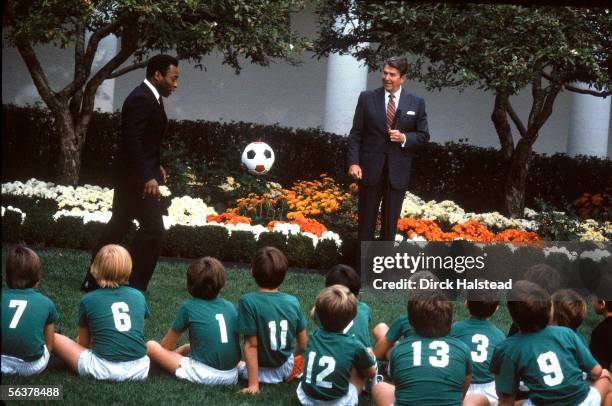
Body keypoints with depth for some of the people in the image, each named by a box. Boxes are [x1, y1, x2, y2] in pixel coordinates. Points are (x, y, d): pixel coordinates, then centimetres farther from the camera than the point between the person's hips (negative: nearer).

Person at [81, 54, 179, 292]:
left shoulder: (151, 98, 13)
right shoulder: (140, 99, -19)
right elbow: (132, 141, -26)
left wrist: (156, 166, 17)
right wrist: (147, 177, -29)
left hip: (136, 175, 11)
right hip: (136, 176, -11)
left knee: (119, 226, 15)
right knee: (153, 228, -11)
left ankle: (92, 282, 23)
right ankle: (134, 286, -7)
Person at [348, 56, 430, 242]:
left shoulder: (416, 103, 1)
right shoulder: (367, 98, 0)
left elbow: (423, 135, 6)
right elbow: (356, 133, 0)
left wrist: (404, 138, -14)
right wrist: (353, 162, -10)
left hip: (398, 171, 1)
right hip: (370, 169, -1)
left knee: (391, 221, 8)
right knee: (366, 219, 6)